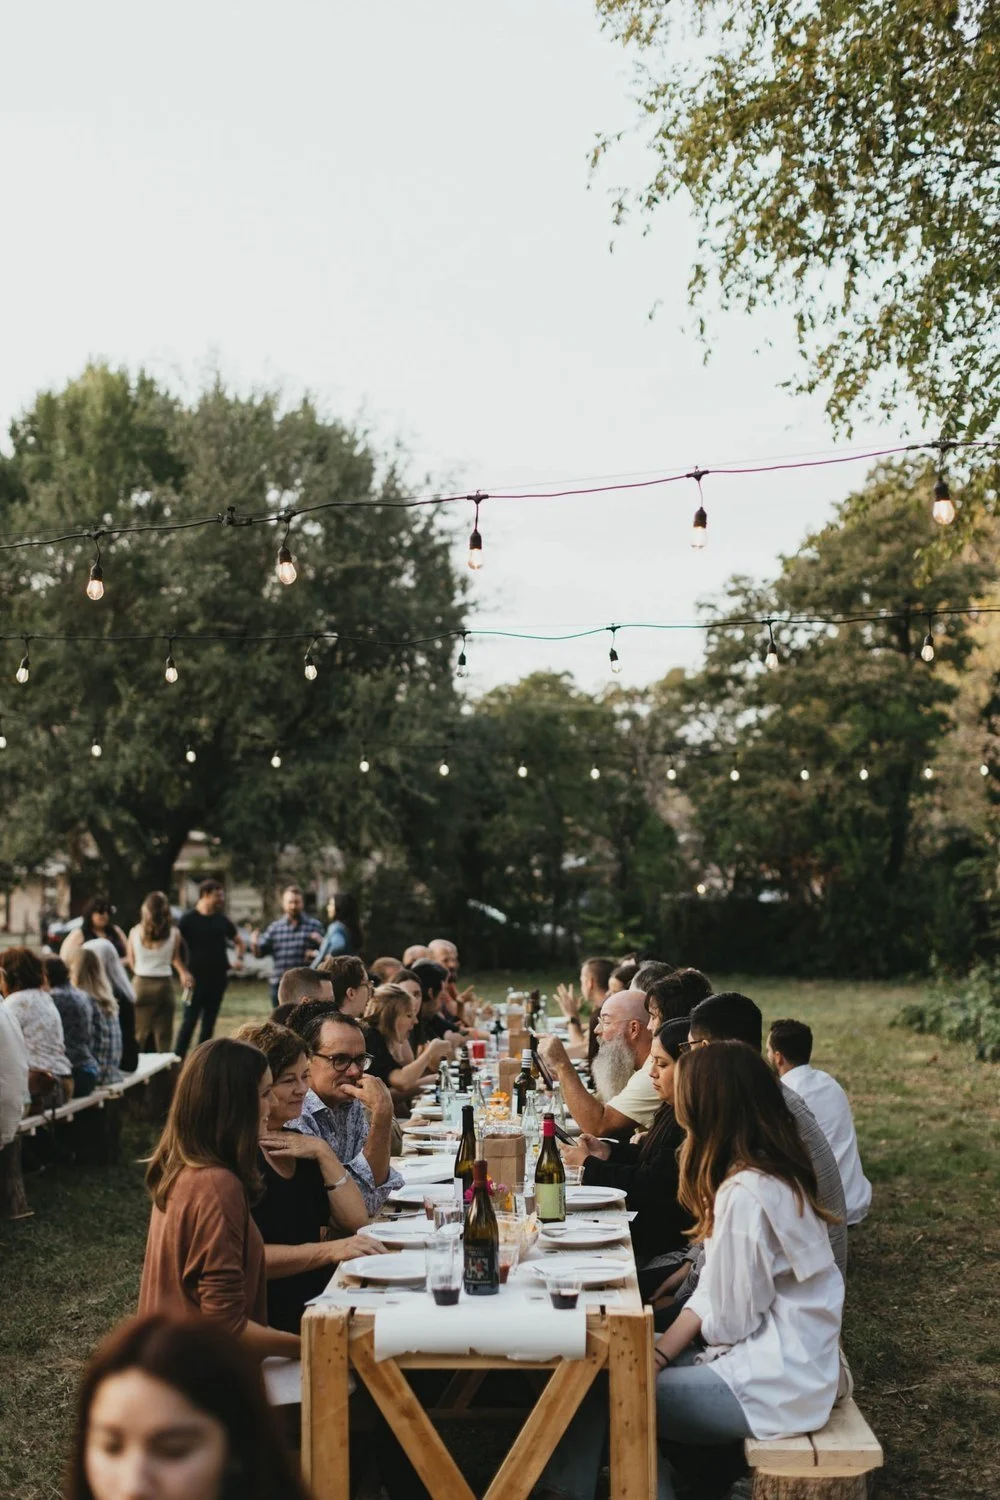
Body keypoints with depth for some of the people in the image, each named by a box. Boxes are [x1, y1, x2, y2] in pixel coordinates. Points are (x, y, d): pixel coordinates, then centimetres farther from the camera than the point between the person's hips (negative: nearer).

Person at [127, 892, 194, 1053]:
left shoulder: (135, 932, -5)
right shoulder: (173, 933, -6)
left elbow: (131, 963, 4)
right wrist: (184, 973, 26)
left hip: (141, 985, 0)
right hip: (164, 985, 0)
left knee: (139, 1034, 10)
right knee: (163, 1034, 8)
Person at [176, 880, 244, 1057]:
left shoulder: (222, 920, 11)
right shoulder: (189, 919, -4)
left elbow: (240, 942, 23)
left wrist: (239, 959, 4)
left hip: (219, 977, 5)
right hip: (197, 978, -5)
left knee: (209, 1022, 8)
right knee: (189, 1021, -8)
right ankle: (178, 1059, -5)